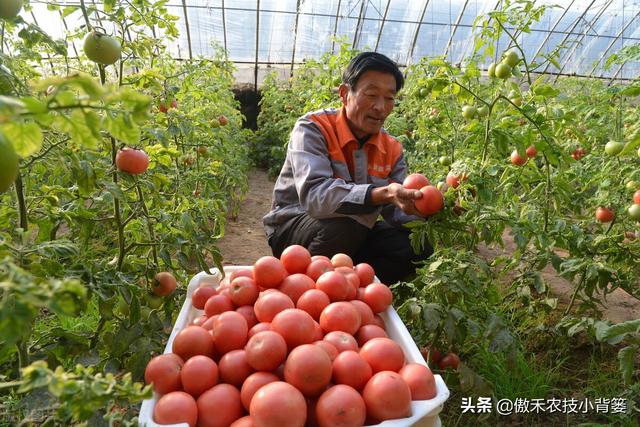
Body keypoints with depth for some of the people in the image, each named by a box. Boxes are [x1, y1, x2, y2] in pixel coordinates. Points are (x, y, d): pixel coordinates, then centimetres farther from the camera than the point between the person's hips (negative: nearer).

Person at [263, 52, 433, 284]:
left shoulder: (392, 148, 0)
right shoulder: (313, 128, -18)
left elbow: (397, 211, -6)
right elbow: (313, 195, -35)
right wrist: (382, 194, -46)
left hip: (354, 234, 6)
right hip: (291, 228, -5)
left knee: (418, 245, -11)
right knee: (346, 225, -35)